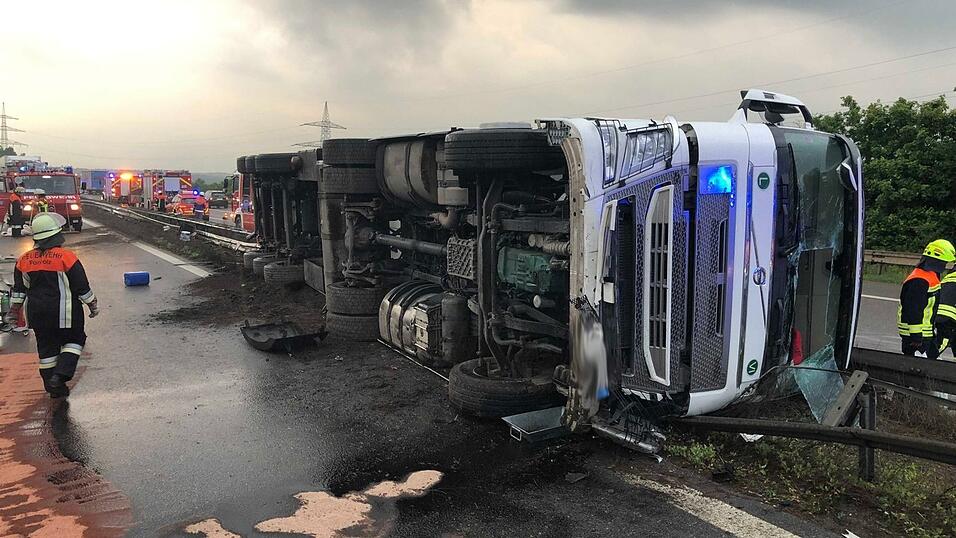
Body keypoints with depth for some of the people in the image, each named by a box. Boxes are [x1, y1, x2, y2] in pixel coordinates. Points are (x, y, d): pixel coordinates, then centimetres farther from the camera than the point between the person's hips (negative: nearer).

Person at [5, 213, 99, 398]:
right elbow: (82, 287, -10)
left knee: (46, 348, 14)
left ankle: (53, 387, 19)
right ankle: (59, 375, -4)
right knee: (74, 340, 13)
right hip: (65, 313, -5)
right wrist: (93, 306, 3)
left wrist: (14, 311, 21)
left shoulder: (24, 260, 2)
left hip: (37, 313, 5)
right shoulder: (66, 257, -15)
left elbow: (19, 289, 10)